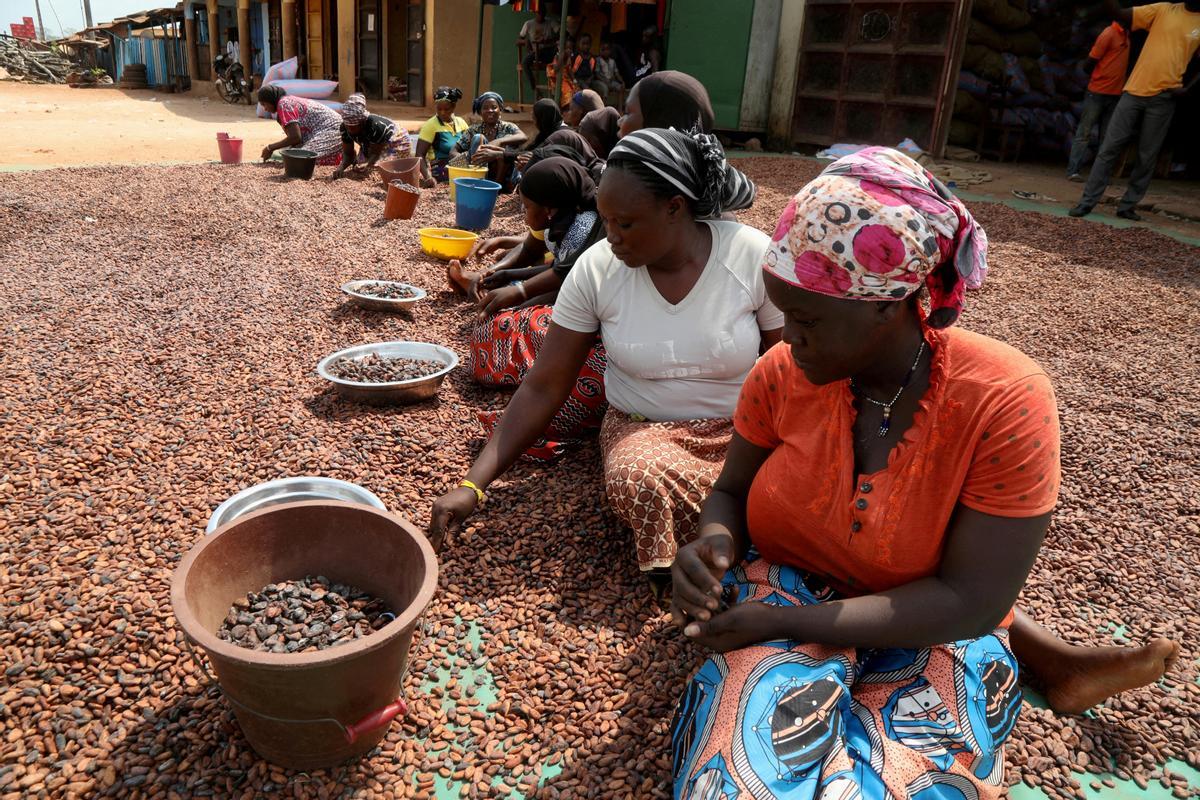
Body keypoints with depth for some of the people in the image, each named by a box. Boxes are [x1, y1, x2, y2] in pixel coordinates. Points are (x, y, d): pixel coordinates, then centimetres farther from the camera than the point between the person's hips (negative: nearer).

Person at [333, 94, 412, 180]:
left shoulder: (375, 125, -39)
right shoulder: (345, 128, -22)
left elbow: (375, 153, -34)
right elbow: (348, 154, -19)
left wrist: (368, 165, -55)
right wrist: (341, 167, -40)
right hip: (370, 146, 6)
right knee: (358, 167, -10)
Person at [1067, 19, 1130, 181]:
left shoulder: (1126, 34, 11)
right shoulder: (1109, 34, -10)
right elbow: (1088, 65, -9)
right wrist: (1100, 78, 4)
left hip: (1115, 95, 7)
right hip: (1097, 93, -7)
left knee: (1106, 137, 4)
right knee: (1084, 133, -6)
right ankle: (1073, 171, -7)